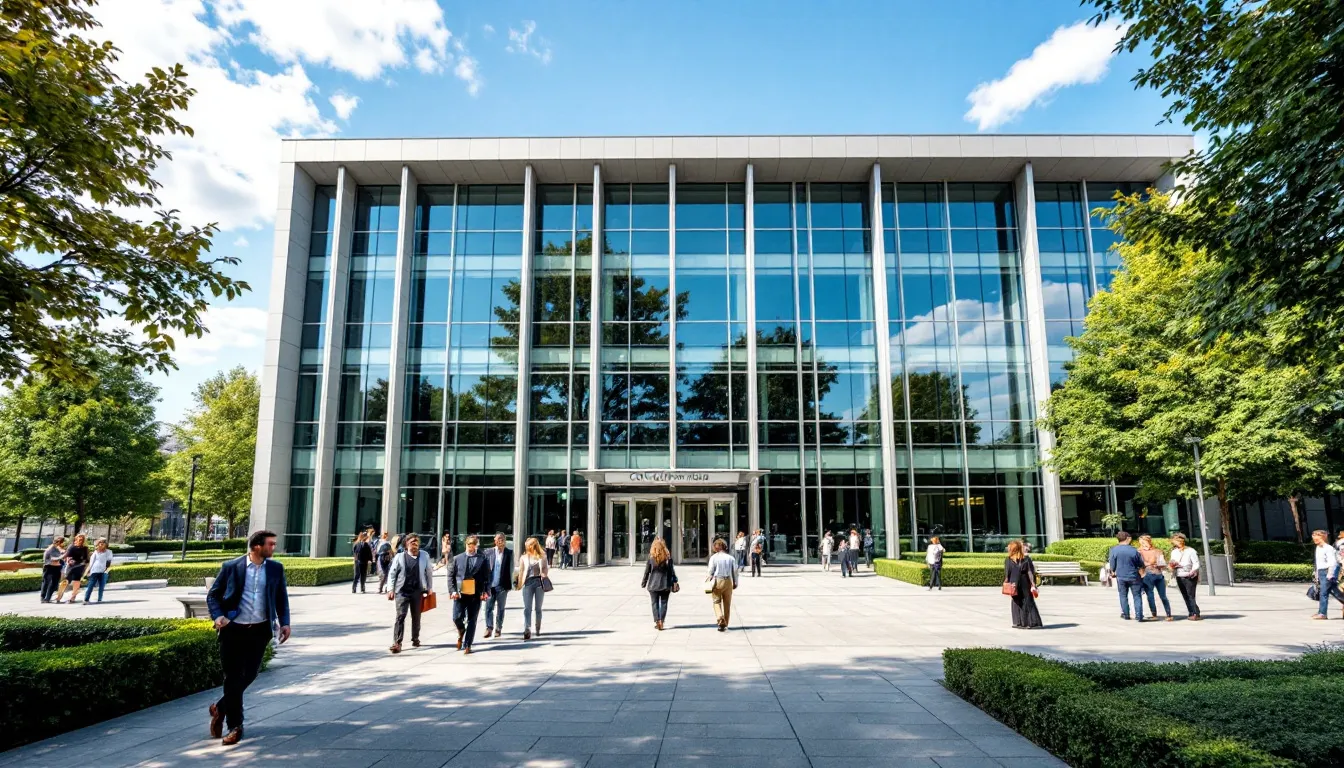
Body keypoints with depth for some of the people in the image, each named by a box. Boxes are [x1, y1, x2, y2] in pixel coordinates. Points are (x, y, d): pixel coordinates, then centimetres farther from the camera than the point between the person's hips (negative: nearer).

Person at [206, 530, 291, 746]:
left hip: (260, 630, 3)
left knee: (249, 675, 8)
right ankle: (235, 726, 14)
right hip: (233, 629, -3)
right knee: (233, 677, 2)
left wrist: (284, 622, -2)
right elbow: (213, 595, 3)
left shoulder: (276, 568, 4)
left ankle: (220, 708, 35)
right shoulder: (231, 567, -4)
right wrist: (218, 616, -13)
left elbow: (282, 597, 8)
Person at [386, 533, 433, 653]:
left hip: (417, 591, 2)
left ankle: (415, 638, 34)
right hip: (402, 591, -2)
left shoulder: (424, 556, 0)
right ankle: (397, 643, -8)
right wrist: (390, 589, -4)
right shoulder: (399, 557, -3)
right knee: (400, 616, -9)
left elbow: (429, 572, 8)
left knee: (416, 616, 15)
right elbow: (392, 574, 2)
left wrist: (430, 588, 8)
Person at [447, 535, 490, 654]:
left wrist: (485, 591, -8)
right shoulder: (457, 559, 8)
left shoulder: (482, 559, 4)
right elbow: (450, 576, 8)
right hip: (460, 593, 1)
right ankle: (461, 631, 28)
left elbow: (487, 576, 3)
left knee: (471, 620, 2)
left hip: (475, 594, -1)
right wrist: (453, 590, -5)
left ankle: (467, 645, 11)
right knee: (457, 618, -6)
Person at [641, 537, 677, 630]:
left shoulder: (650, 558, -7)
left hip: (653, 585, -1)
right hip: (665, 585, 1)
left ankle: (657, 621, -3)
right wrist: (674, 583, 8)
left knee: (655, 603, 7)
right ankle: (662, 621, 6)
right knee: (663, 603, 9)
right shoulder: (668, 558, -4)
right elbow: (671, 572, 0)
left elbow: (647, 572, -2)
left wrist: (643, 583, 8)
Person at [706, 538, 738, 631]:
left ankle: (720, 618, -17)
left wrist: (709, 579, 11)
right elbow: (735, 571, 3)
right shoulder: (730, 558, 1)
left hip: (717, 581, -2)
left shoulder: (713, 557, -5)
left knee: (717, 602, 7)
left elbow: (711, 571, -5)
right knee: (727, 603, 12)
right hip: (728, 581, 2)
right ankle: (725, 624, 18)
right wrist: (735, 583, 13)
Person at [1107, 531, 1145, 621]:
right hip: (1134, 576, -1)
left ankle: (1126, 615, 17)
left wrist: (1113, 572, 18)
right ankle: (1139, 616, 2)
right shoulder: (1134, 550, -11)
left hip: (1121, 577, 1)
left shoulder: (1114, 550, -8)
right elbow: (1141, 565, 2)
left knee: (1123, 596, 13)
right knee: (1137, 596, 6)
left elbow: (1112, 565, -2)